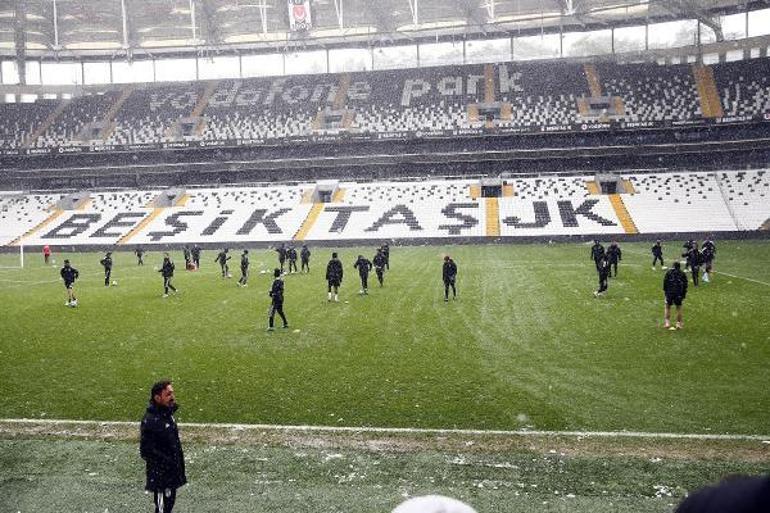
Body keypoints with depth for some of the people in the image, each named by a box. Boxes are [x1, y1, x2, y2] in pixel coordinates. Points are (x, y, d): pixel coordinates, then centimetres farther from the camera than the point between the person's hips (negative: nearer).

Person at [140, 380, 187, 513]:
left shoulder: (167, 413, 1)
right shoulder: (150, 421, -25)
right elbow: (146, 451, -25)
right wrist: (167, 461, -23)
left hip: (172, 470, 8)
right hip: (160, 473, -8)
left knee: (169, 501, 20)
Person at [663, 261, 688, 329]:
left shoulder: (668, 272, 6)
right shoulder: (683, 274, 10)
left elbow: (665, 282, -2)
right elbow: (685, 285, 8)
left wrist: (664, 291, 4)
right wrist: (684, 295, 11)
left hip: (669, 293, -1)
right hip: (679, 294, 1)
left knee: (667, 307, 10)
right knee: (679, 308, 12)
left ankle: (667, 323, 0)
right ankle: (678, 324, 10)